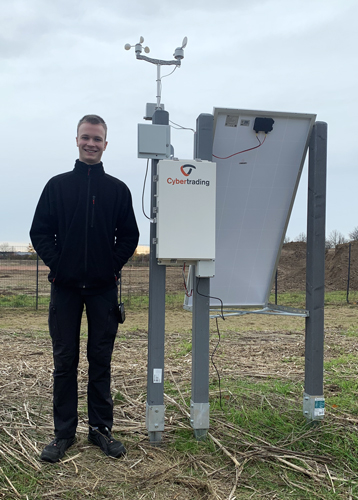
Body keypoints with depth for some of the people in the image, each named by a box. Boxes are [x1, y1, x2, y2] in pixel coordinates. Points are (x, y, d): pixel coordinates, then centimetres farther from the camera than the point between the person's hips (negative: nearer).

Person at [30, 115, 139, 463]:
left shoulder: (118, 189, 6)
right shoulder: (57, 185, 6)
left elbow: (129, 236, 8)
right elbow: (40, 232, 5)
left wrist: (113, 266, -3)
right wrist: (57, 264, -5)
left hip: (103, 288, 0)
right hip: (65, 288, 0)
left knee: (101, 361, 8)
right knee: (65, 361, 6)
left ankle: (101, 428, 21)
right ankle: (64, 432, 19)